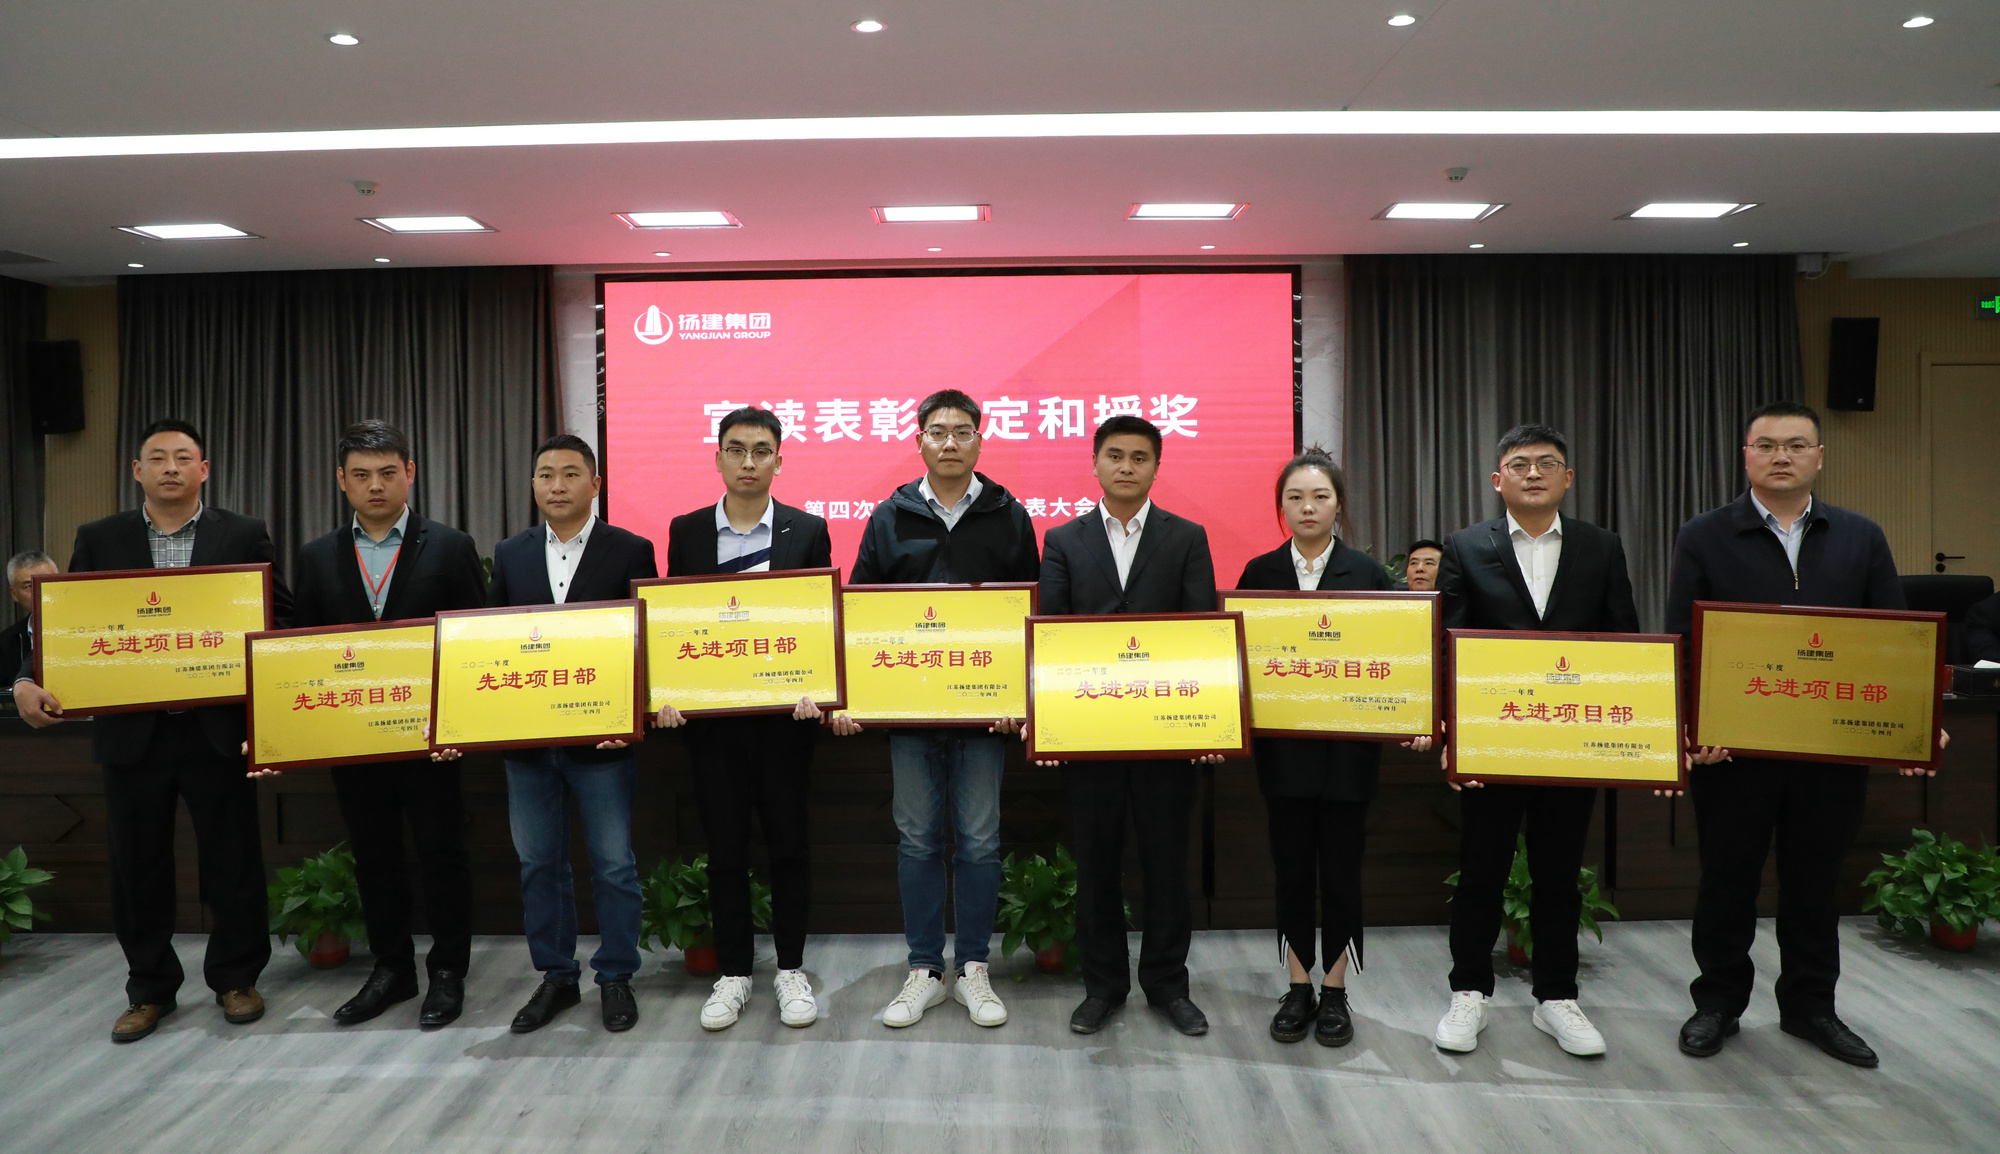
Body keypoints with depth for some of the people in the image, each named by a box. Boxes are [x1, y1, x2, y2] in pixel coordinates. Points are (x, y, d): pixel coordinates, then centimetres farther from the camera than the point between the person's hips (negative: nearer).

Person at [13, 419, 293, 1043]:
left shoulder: (244, 536, 1)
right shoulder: (98, 540, 7)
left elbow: (280, 620, -1)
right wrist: (29, 681, -12)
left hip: (216, 727, -2)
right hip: (131, 730, 2)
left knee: (232, 859, 6)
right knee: (137, 865, 11)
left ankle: (236, 979, 23)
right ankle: (149, 989, 27)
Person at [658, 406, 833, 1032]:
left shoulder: (808, 530, 1)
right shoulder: (686, 531, 6)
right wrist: (668, 692, -8)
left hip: (784, 712, -1)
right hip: (711, 715, 1)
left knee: (789, 841, 8)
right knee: (725, 846, 9)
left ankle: (791, 969, 23)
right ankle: (733, 972, 24)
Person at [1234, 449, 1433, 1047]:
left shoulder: (1366, 571, 2)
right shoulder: (1259, 572, 4)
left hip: (1349, 744, -1)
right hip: (1282, 744, 1)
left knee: (1341, 868, 6)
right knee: (1292, 869, 8)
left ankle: (1335, 993, 20)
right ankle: (1298, 990, 21)